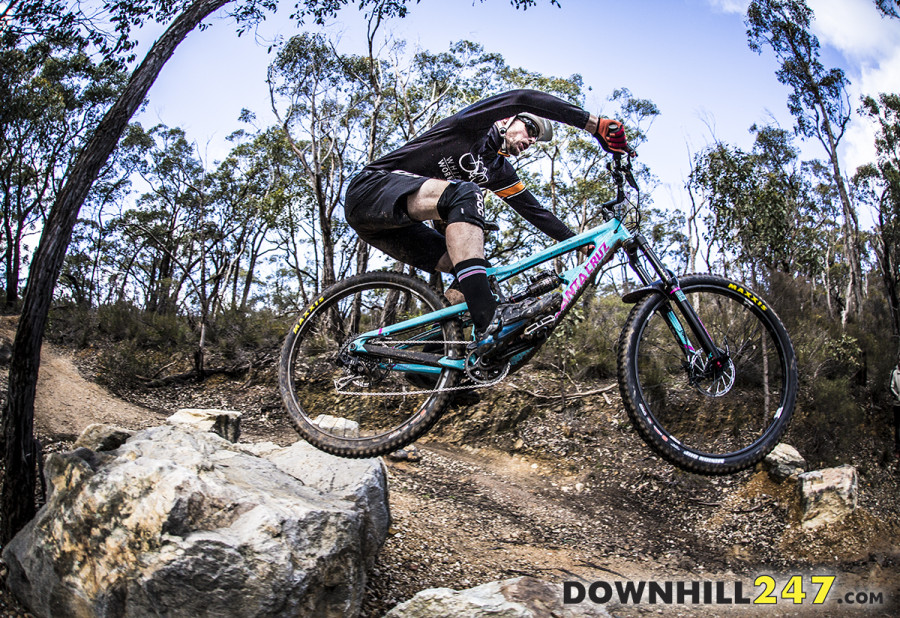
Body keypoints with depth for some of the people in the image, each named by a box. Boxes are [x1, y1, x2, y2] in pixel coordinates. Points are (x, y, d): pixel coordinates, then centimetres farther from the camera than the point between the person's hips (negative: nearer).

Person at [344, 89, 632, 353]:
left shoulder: (498, 169, 19)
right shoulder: (474, 126, -3)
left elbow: (533, 210, 17)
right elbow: (522, 99, -20)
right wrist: (596, 124, -27)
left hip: (396, 222, 9)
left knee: (461, 264, -3)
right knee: (465, 194, -31)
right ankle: (489, 320, -41)